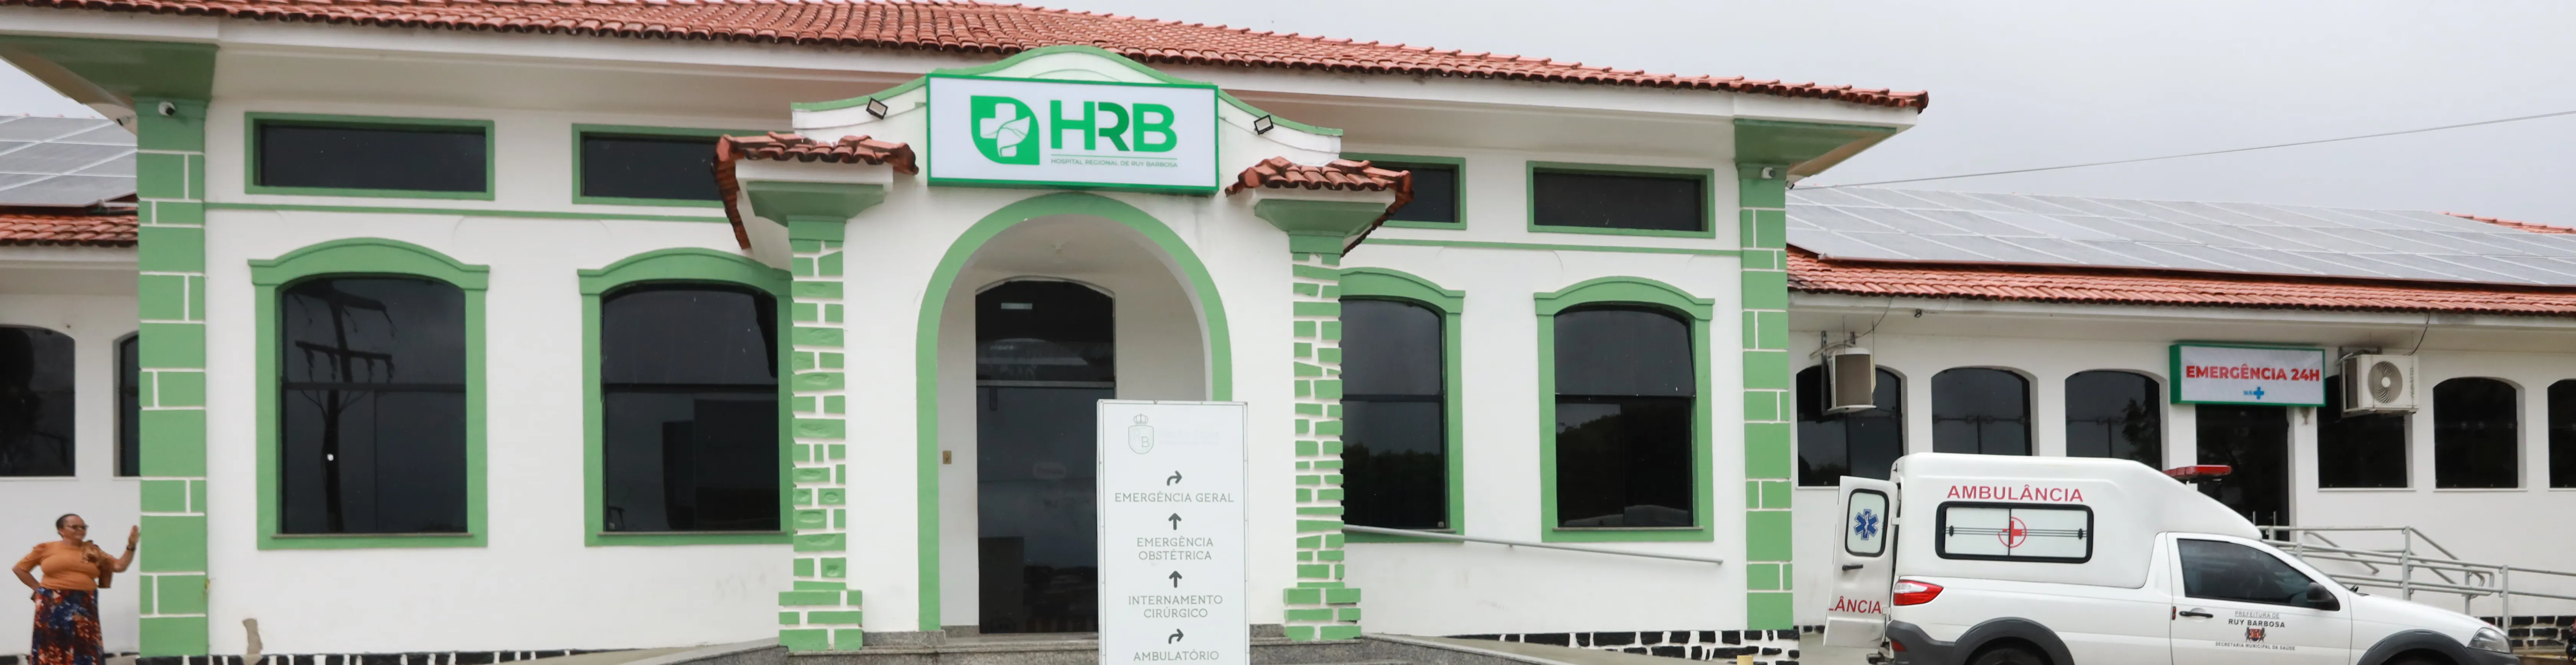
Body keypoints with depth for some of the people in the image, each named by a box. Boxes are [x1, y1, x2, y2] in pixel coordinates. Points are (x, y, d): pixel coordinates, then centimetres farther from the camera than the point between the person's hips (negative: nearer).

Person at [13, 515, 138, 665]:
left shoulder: (93, 552, 11)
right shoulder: (47, 548, 4)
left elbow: (120, 566, 8)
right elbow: (20, 569, 12)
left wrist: (131, 546, -4)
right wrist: (38, 589, 5)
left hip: (84, 607, 2)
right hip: (54, 607, -2)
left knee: (85, 652, -1)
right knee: (52, 653, 1)